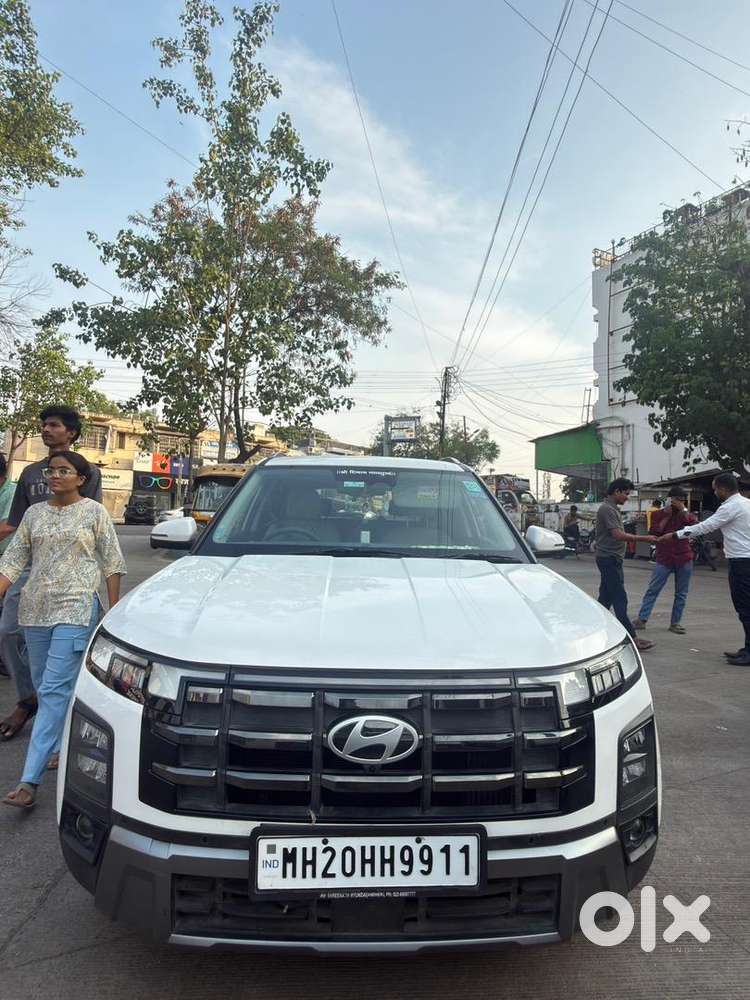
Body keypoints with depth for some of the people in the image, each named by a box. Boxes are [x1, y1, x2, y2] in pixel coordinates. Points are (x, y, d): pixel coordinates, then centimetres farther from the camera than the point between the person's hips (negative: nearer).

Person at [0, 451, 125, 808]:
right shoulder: (34, 513, 11)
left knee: (54, 690, -10)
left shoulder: (94, 512, -1)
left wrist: (115, 611, -3)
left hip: (76, 610, -5)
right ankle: (60, 745, 35)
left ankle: (30, 780, -10)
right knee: (44, 688, 14)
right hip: (35, 609, 6)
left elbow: (112, 563, 0)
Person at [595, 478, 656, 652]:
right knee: (620, 598, -9)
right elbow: (618, 535, -23)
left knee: (606, 597, 12)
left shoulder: (613, 508, 17)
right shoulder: (607, 509, -16)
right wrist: (644, 538, -20)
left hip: (612, 559, 10)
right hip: (609, 559, -10)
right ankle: (631, 637, -9)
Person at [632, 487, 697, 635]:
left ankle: (675, 622, 15)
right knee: (652, 590, -3)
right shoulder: (658, 514, 6)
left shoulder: (688, 515, 10)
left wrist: (683, 511, -13)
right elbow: (654, 532, -8)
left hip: (684, 559, 2)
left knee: (681, 594, 6)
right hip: (664, 559, -2)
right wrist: (666, 516, -8)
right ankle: (642, 619, 0)